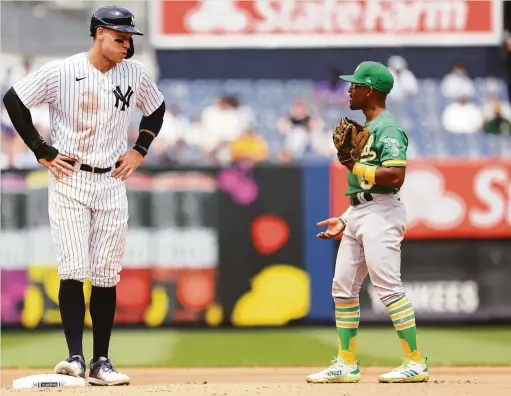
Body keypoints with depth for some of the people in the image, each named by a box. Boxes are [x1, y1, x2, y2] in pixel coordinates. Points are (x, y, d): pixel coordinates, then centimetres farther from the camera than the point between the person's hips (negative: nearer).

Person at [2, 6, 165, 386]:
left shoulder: (135, 74, 1)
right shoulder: (61, 72, -10)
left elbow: (156, 108, 20)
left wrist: (139, 150, 8)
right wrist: (42, 151, -6)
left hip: (112, 184, 3)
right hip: (69, 181, -3)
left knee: (106, 276, 4)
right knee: (73, 270, -12)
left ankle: (101, 362, 9)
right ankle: (75, 356, -13)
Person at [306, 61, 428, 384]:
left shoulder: (389, 129, -11)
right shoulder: (366, 128, 20)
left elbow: (395, 177, -24)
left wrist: (355, 167, -17)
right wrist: (345, 219, 21)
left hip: (381, 213, -10)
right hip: (357, 214, 10)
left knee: (389, 287, -12)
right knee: (343, 288, 10)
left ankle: (416, 363, -9)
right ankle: (346, 365, 15)